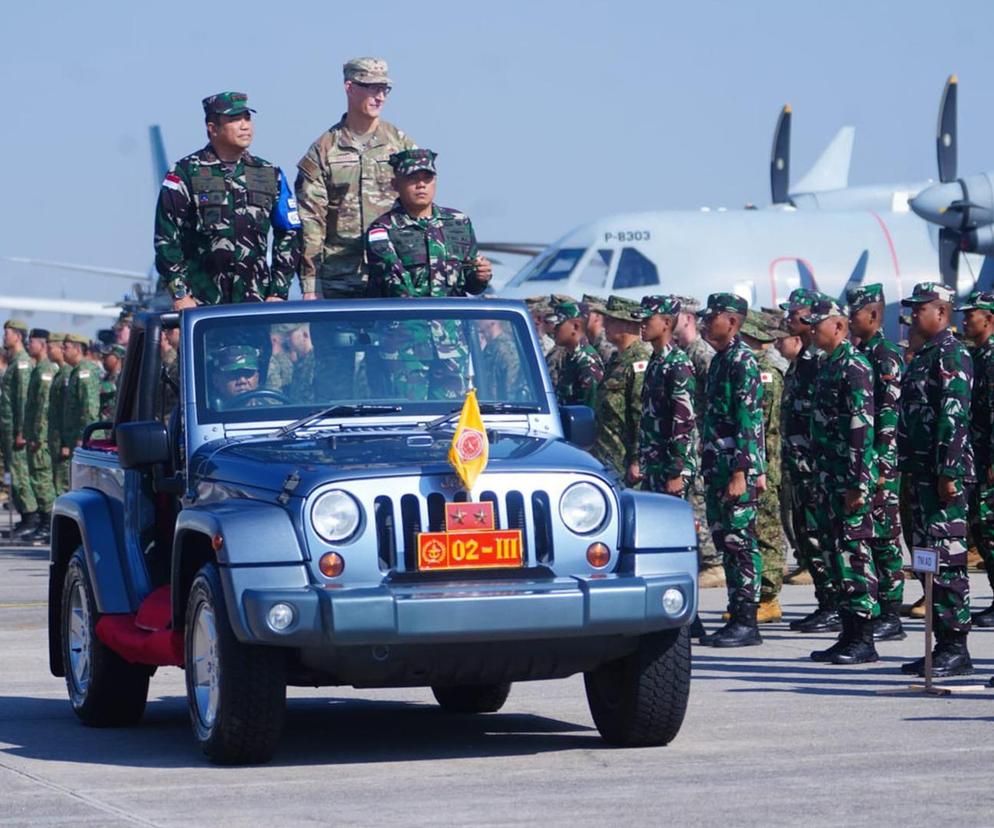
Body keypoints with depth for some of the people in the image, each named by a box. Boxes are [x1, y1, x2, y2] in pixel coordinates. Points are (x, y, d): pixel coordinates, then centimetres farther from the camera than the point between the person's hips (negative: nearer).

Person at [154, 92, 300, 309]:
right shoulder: (186, 173, 2)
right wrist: (180, 294, -7)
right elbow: (166, 238, -1)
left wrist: (278, 292, 7)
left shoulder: (269, 175, 13)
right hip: (200, 303, -3)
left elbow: (289, 234, 16)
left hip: (256, 302, 3)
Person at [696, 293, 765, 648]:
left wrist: (740, 472, -22)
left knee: (741, 543, -7)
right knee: (725, 543, 10)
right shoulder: (719, 360, 17)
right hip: (716, 468, 10)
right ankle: (736, 617, 15)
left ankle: (747, 622, -4)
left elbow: (749, 422, -18)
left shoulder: (742, 361, -12)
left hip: (737, 470, -10)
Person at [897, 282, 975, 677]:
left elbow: (955, 416, -18)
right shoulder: (923, 356, 19)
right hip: (923, 473, 10)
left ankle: (956, 648, -7)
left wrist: (949, 473, -22)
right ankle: (943, 644, 15)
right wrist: (910, 470, 20)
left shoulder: (951, 355, -11)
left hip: (944, 474, -10)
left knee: (947, 559, -9)